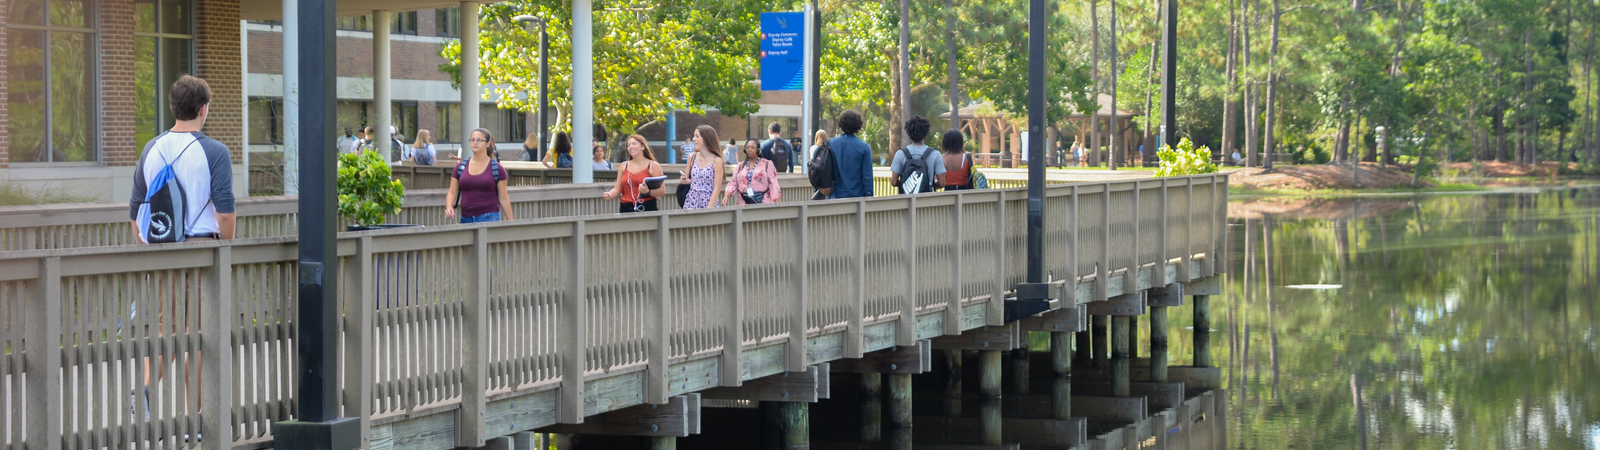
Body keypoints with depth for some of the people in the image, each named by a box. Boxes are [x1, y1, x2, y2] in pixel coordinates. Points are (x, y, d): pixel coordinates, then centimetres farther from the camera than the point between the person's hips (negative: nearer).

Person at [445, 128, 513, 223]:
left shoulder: (497, 169, 1)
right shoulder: (460, 167, 9)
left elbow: (503, 198, 4)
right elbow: (452, 192, 11)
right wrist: (449, 207, -10)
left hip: (489, 218, -4)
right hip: (466, 218, 4)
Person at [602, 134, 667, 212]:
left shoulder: (653, 165, 3)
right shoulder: (624, 166, 15)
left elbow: (662, 191, -2)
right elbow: (617, 190, 14)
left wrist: (648, 191, -20)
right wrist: (609, 195, -7)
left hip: (648, 209, -3)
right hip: (626, 209, 3)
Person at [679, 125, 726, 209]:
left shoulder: (716, 161, -7)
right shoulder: (692, 157, 7)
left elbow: (717, 189, -9)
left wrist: (708, 210, -16)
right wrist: (683, 180, -3)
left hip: (709, 203, -4)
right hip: (691, 204, 4)